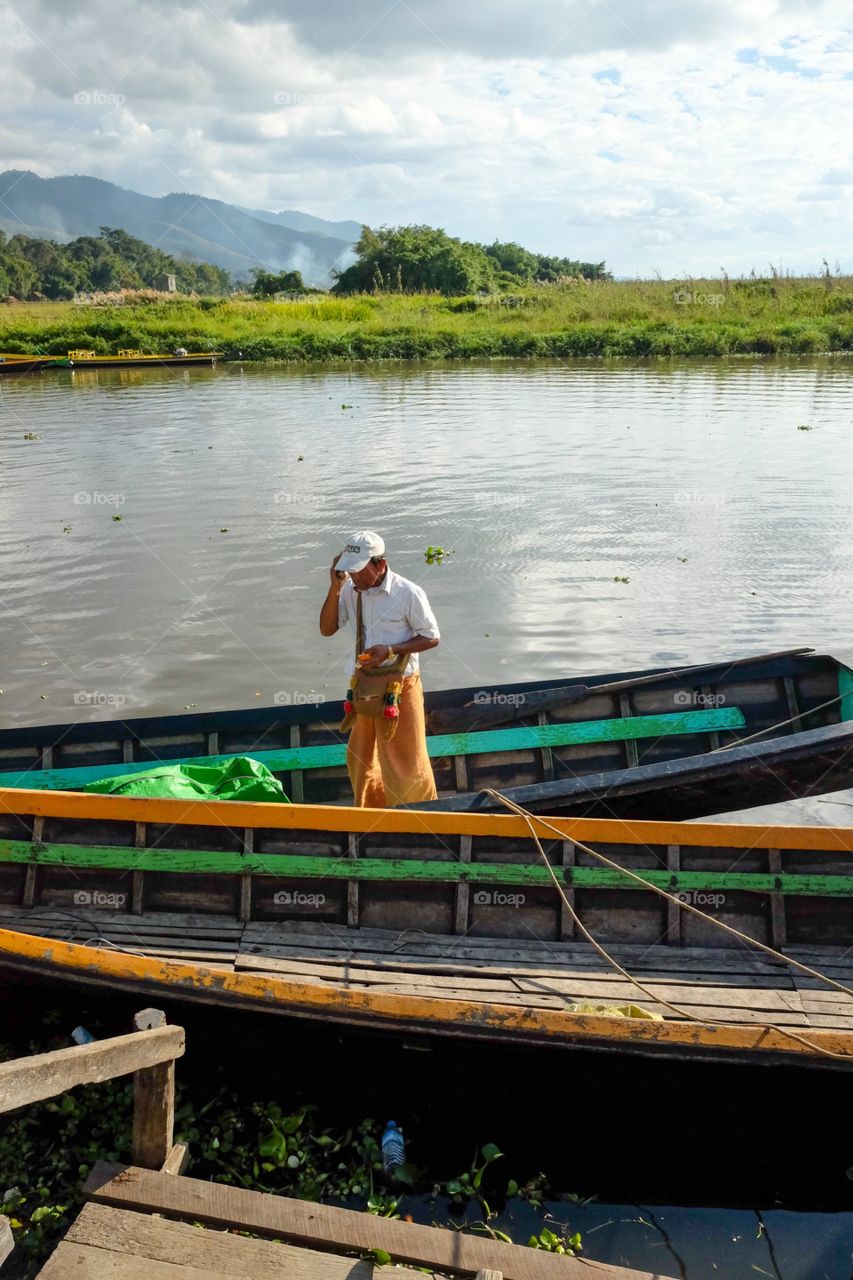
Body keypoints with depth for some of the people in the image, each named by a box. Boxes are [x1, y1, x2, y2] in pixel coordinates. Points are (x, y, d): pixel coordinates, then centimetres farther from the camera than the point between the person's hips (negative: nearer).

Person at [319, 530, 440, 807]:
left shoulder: (408, 594, -16)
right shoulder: (350, 590, -1)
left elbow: (432, 638, -9)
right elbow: (327, 629, -1)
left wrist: (390, 650, -21)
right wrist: (335, 588, -13)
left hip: (399, 686, -6)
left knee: (405, 763, 4)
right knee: (360, 759, 18)